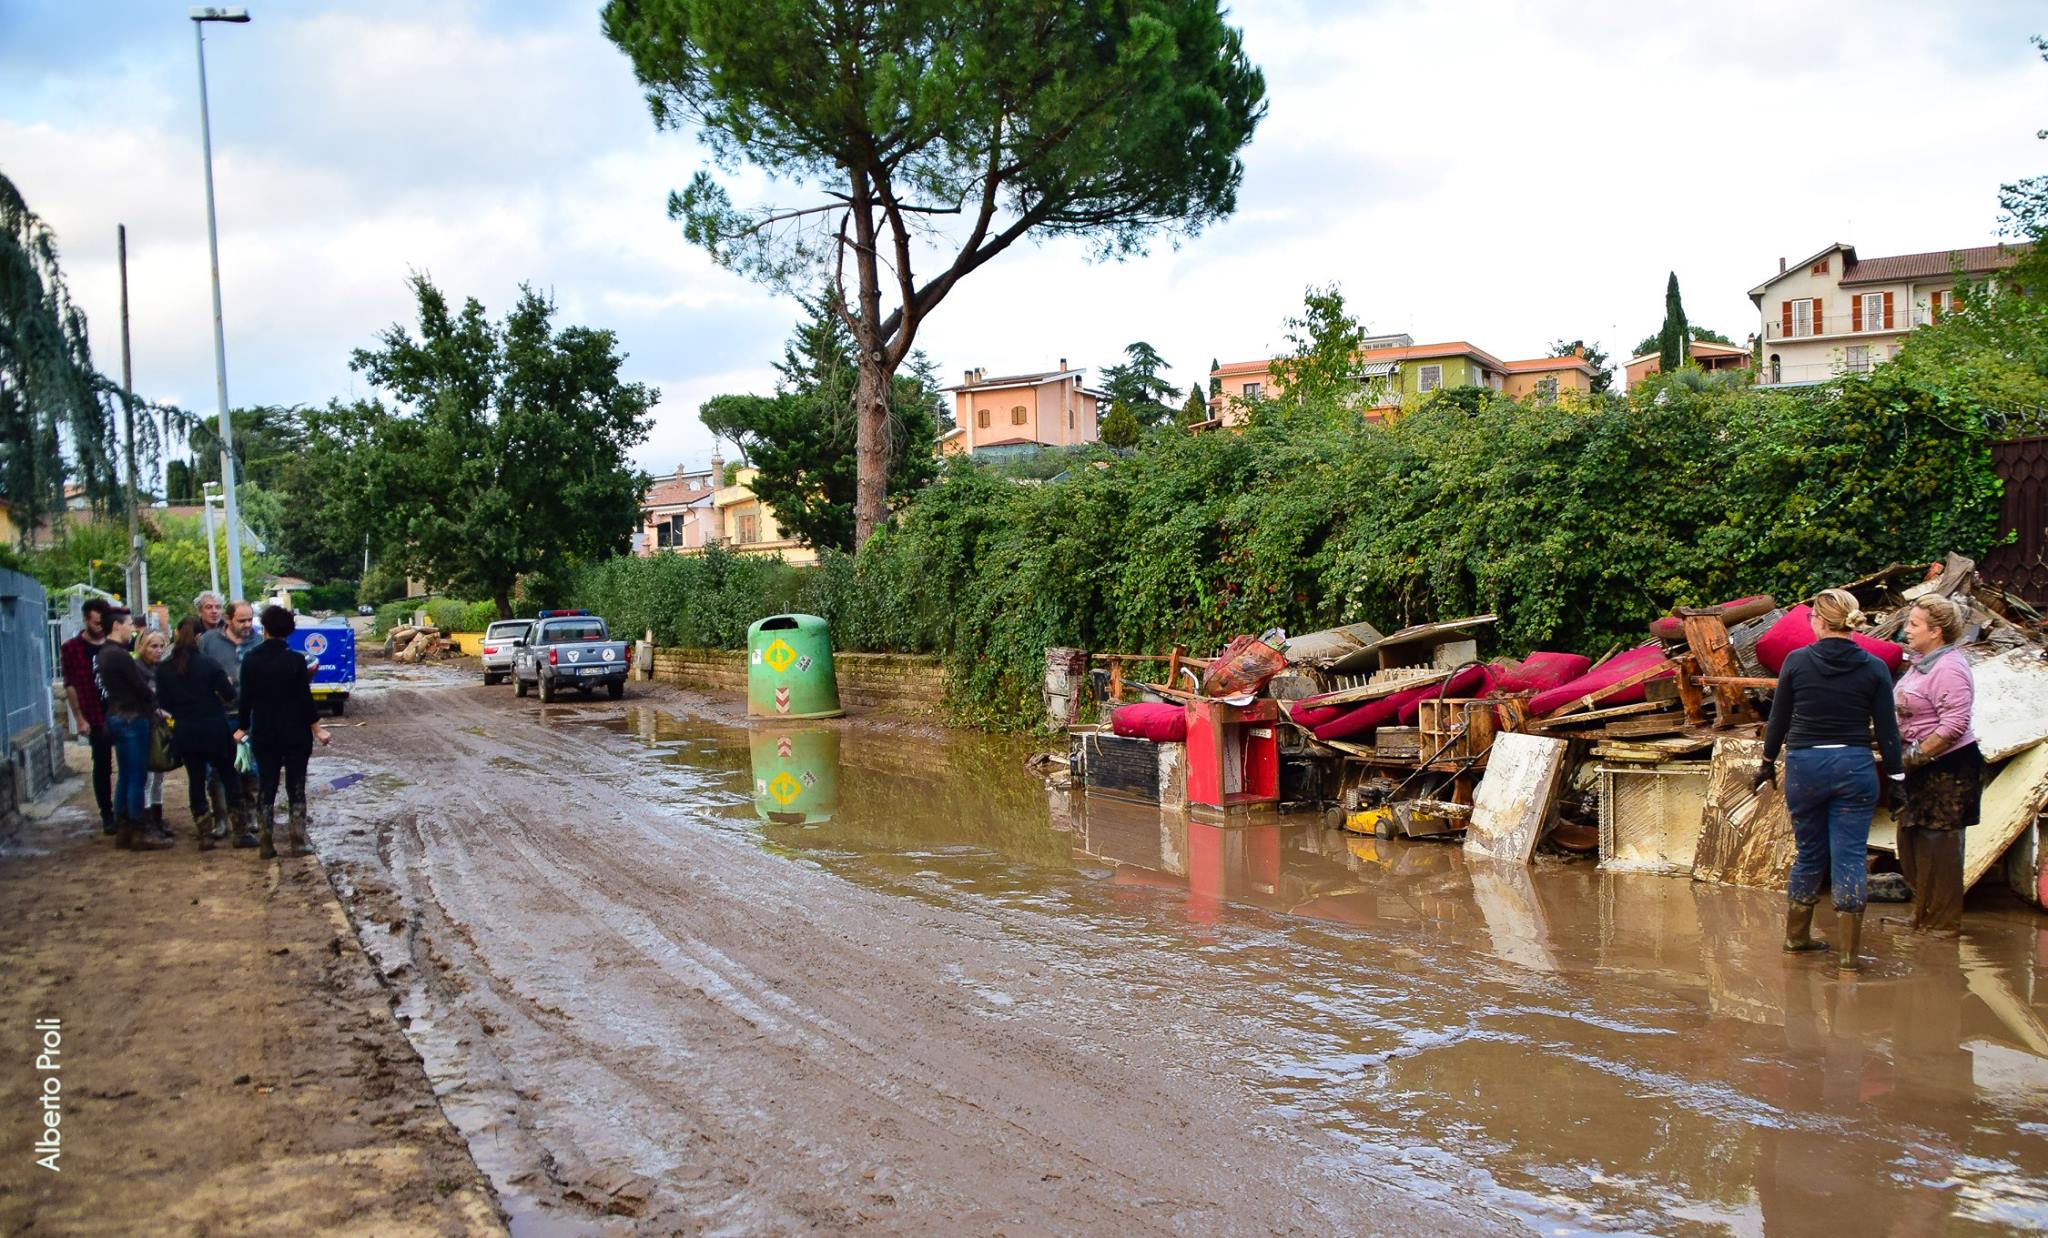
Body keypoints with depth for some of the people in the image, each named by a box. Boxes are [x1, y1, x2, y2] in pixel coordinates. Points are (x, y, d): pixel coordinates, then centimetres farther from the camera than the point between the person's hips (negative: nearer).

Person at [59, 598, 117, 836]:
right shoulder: (71, 648, -2)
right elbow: (70, 685, -3)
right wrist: (79, 718, -8)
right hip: (97, 718, -2)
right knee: (102, 767, 5)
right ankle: (107, 815, 13)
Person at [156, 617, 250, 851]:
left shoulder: (165, 669, -3)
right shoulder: (208, 664, -13)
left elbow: (164, 702, 2)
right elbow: (229, 695, -11)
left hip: (184, 733, 3)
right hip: (214, 730, -3)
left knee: (195, 780, 10)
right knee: (230, 778, 7)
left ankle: (205, 835, 10)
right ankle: (241, 832, 9)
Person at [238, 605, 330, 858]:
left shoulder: (250, 661, -3)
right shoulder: (295, 661, -12)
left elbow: (246, 700, 1)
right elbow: (305, 699, -11)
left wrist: (244, 728, 13)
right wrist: (317, 728, -1)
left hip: (263, 735, 2)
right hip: (295, 734, -2)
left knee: (266, 789, 10)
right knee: (296, 789, 6)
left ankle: (266, 844, 10)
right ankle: (297, 842, 5)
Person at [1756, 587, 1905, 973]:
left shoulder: (1797, 661, -5)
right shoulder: (1874, 668, -4)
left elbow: (1778, 719, 2)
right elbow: (1887, 729, -2)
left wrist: (1768, 762, 15)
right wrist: (1896, 776, 6)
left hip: (1804, 766, 1)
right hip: (1854, 768, -1)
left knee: (1809, 853, 15)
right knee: (1850, 856, 2)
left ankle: (1797, 935, 28)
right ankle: (1848, 952, 3)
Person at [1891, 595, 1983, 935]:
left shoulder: (1950, 669, -19)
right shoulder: (1921, 663, 11)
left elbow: (1954, 725, -25)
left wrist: (1915, 756, -20)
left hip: (1950, 767, -10)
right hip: (1924, 767, 10)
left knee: (1938, 843, -2)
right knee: (1911, 838, 15)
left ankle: (1944, 922, 9)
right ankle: (1923, 913, 27)